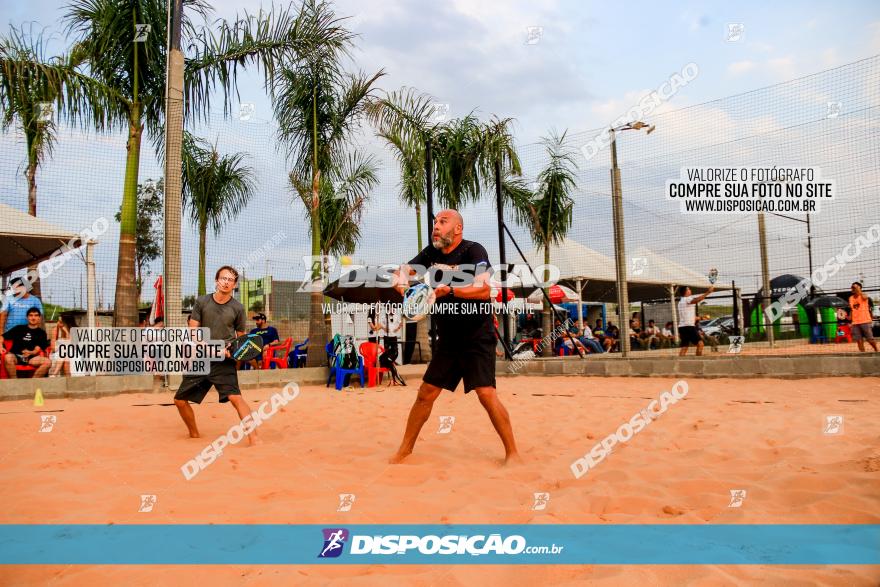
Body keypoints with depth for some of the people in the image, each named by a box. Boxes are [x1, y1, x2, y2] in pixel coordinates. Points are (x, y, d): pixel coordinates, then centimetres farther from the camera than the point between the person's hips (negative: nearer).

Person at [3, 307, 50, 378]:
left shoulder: (41, 333, 14)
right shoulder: (19, 328, 14)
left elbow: (38, 348, 3)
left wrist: (31, 352, -19)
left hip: (30, 358, 1)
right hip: (16, 356, -1)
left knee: (47, 362, -27)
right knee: (8, 357, -37)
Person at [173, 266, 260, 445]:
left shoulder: (237, 308, 1)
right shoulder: (201, 302, 3)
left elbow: (241, 337, 13)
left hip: (224, 362, -3)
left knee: (235, 396, -24)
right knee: (180, 400, 9)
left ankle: (254, 438, -26)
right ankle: (194, 435, 32)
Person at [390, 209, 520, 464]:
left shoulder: (473, 250, -12)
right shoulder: (431, 253, 8)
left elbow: (484, 289, -24)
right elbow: (403, 272, 5)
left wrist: (449, 290, -34)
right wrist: (402, 283, -17)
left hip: (477, 338, -6)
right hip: (448, 339, 6)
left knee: (486, 393, -15)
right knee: (426, 393, 7)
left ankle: (512, 452, -2)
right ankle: (406, 448, 20)